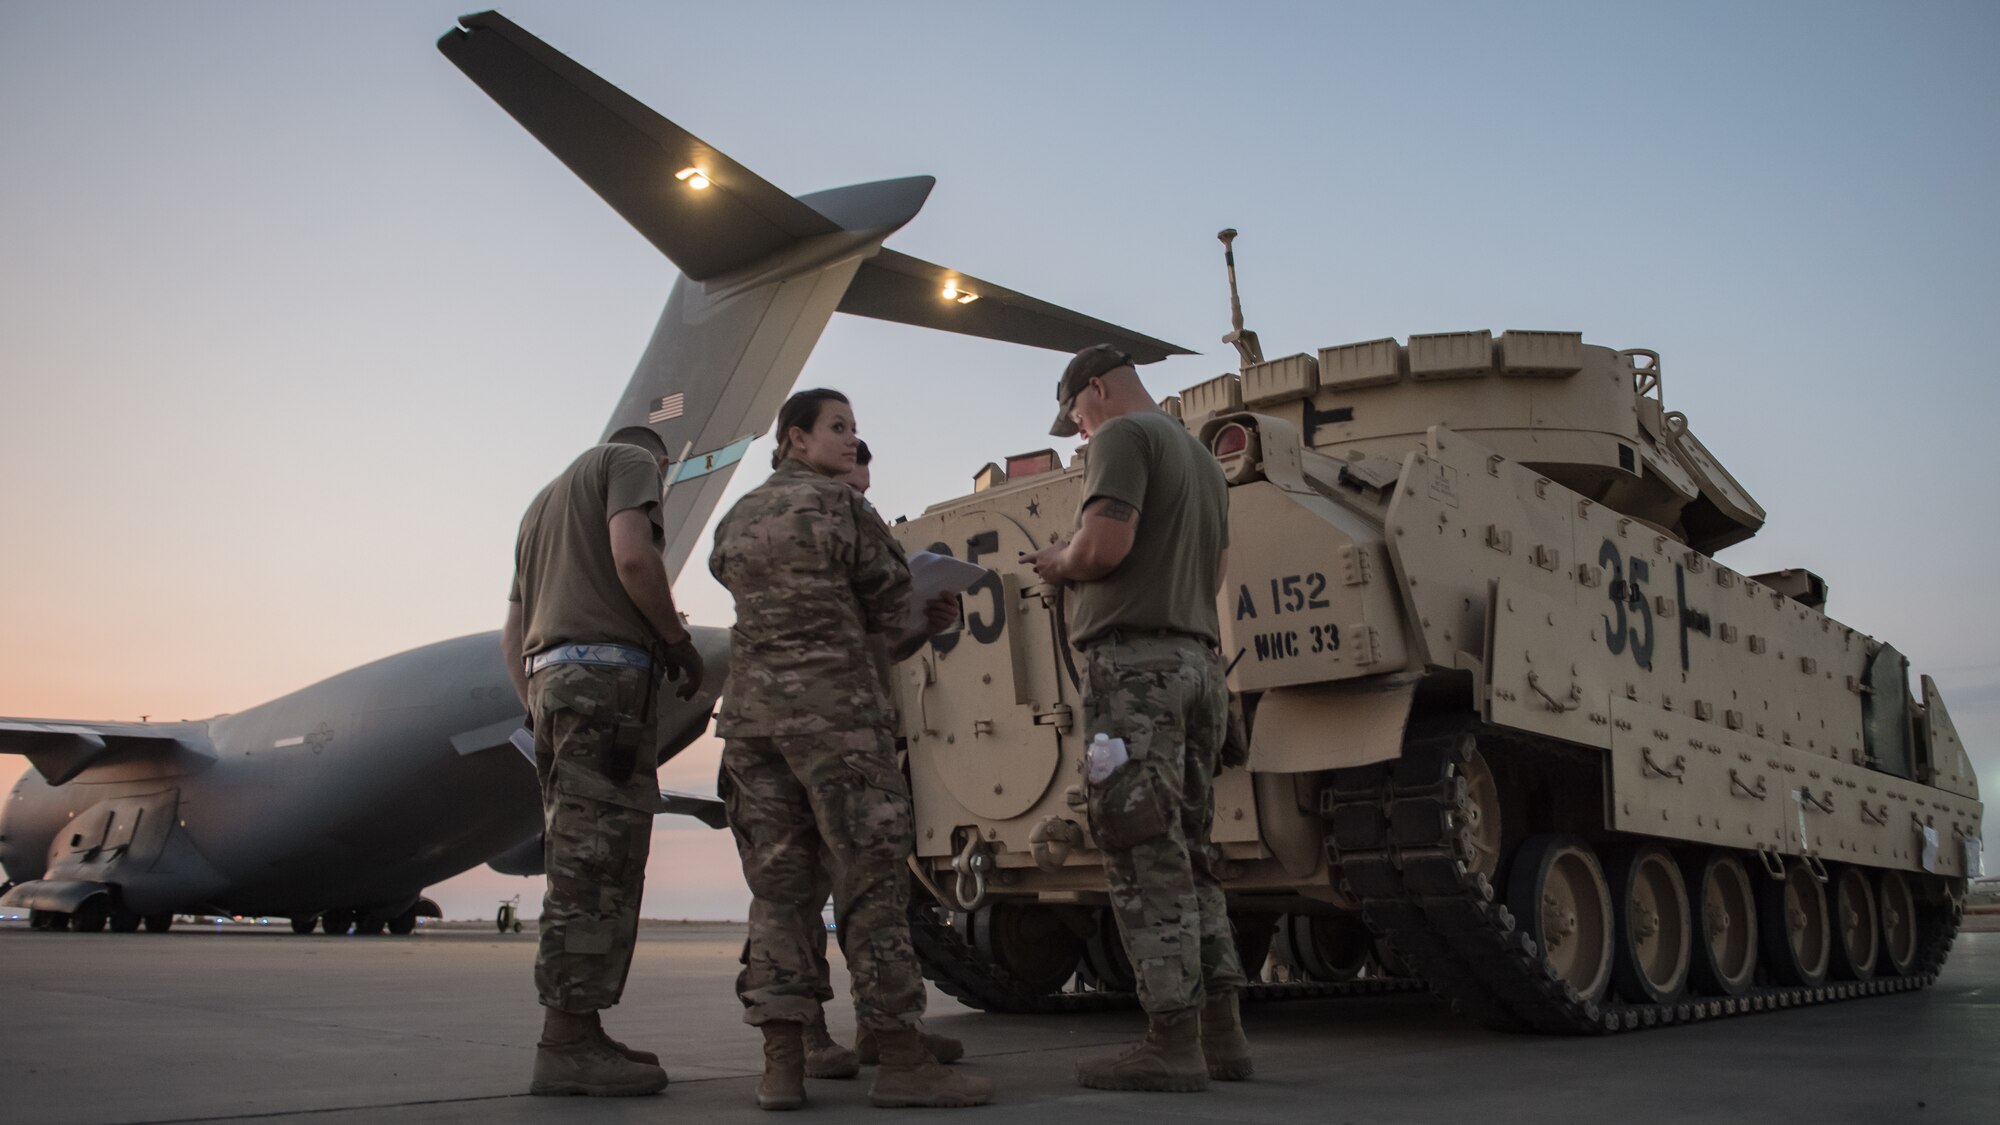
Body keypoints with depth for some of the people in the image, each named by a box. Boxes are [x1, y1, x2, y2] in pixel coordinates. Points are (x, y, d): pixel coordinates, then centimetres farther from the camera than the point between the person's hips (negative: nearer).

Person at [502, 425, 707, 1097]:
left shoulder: (546, 501, 32)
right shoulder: (630, 461, 7)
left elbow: (512, 637, 27)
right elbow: (632, 557, -15)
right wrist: (680, 644, -5)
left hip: (549, 675, 9)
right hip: (606, 674, -9)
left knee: (584, 866, 8)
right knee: (595, 866, -12)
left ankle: (579, 1036, 9)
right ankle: (566, 1043, -14)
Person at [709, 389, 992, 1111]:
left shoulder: (734, 522, 17)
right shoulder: (841, 506, -3)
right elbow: (891, 606, 1)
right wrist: (925, 627, 25)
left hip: (751, 708, 7)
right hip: (833, 707, -6)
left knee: (777, 884, 6)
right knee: (872, 875, -4)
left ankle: (781, 1064, 2)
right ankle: (900, 1062, -3)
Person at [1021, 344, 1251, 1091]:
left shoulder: (1124, 437, -4)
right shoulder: (1203, 458, 25)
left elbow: (1105, 545, -19)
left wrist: (1057, 564, 2)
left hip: (1133, 662, -9)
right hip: (1198, 660, 9)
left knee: (1147, 860, -8)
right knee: (1189, 856, 11)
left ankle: (1174, 1043, -6)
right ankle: (1220, 1032, 11)